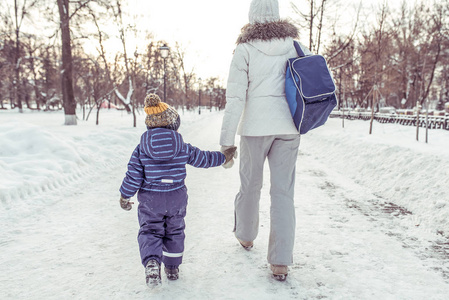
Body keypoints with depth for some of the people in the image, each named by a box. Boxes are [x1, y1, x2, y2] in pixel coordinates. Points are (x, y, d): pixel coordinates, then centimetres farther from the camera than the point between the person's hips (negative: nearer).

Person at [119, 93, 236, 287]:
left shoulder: (141, 150, -8)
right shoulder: (183, 148, -5)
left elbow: (133, 176, -8)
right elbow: (203, 159, 4)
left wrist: (124, 196, 5)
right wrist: (223, 157, 19)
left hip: (150, 200, -1)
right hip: (177, 198, 2)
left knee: (150, 231, 10)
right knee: (174, 231, 18)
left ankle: (151, 261, -17)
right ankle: (172, 268, 27)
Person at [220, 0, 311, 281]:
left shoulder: (245, 49, -3)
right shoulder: (295, 45, 7)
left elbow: (235, 97, -9)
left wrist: (227, 140, -7)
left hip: (255, 126, -2)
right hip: (288, 126, 2)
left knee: (250, 184, 16)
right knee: (283, 191, 3)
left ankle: (246, 235, 39)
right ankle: (281, 262, 3)